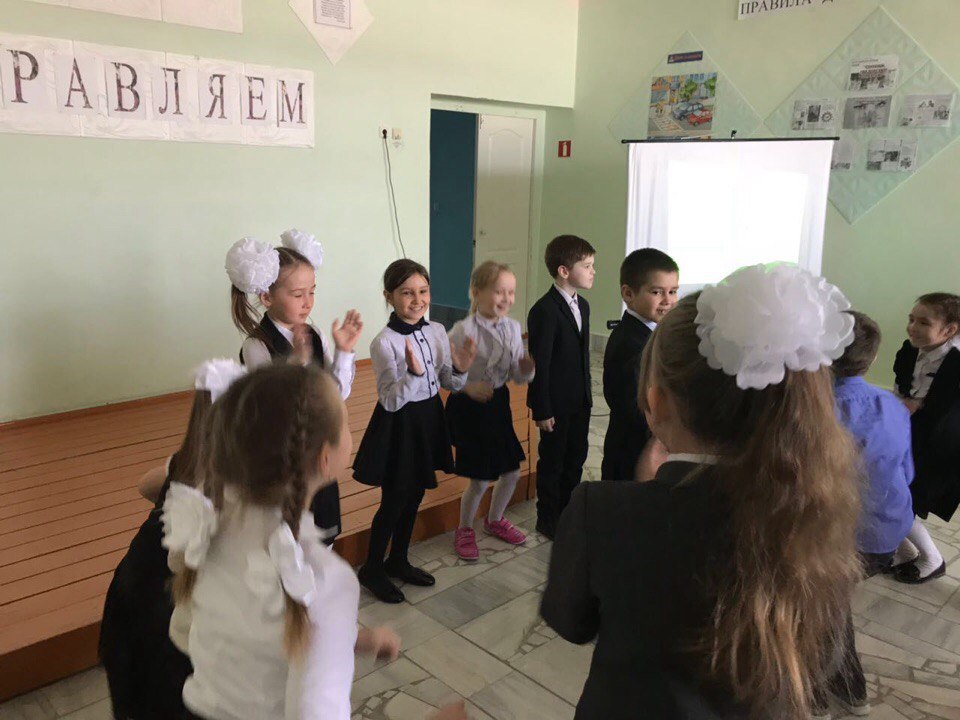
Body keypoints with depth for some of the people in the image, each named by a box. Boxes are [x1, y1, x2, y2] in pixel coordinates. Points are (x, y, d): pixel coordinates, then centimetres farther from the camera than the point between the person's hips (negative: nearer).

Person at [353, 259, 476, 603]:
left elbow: (450, 384, 7)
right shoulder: (384, 342, -19)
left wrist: (460, 369, -15)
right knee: (394, 500, 5)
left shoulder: (437, 331, -1)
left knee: (415, 496, 18)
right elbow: (390, 401, -21)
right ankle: (372, 568, 27)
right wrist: (413, 373, -37)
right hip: (399, 424, -6)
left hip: (429, 419, 6)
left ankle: (398, 561, 38)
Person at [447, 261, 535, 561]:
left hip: (498, 403, 6)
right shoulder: (464, 331, -19)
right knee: (480, 480, 2)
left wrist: (528, 367, -17)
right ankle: (464, 530, 30)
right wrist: (468, 387, -31)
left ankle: (495, 520, 43)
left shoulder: (513, 328, -1)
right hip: (468, 408, -6)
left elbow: (519, 376, 4)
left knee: (512, 471, 15)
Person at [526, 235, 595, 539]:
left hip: (580, 400, 8)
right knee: (552, 461, 7)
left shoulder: (582, 305, 8)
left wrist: (587, 394, 15)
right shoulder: (545, 311, -20)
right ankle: (548, 520, 24)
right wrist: (542, 410, -17)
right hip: (556, 403, -8)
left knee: (576, 456, 17)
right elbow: (539, 364, -19)